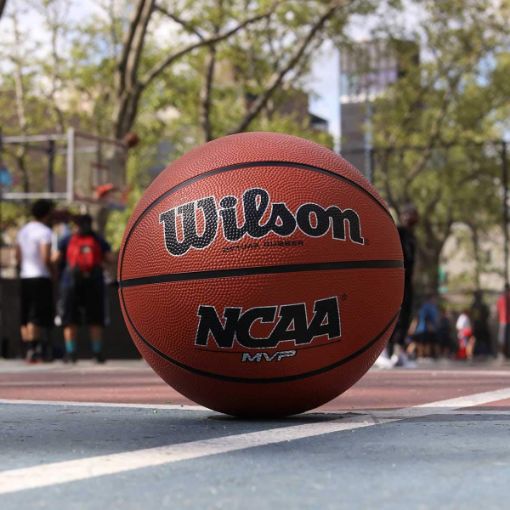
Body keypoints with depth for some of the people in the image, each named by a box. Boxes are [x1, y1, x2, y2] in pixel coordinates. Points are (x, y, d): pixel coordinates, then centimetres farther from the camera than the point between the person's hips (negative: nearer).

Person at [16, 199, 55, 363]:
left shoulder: (22, 231, 14)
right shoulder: (44, 231, -11)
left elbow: (18, 257, 16)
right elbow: (46, 257, -18)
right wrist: (53, 271, -4)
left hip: (25, 277, 8)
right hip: (41, 277, -8)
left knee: (25, 318, 9)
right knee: (37, 317, -8)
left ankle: (28, 350, 11)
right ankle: (33, 351, -12)